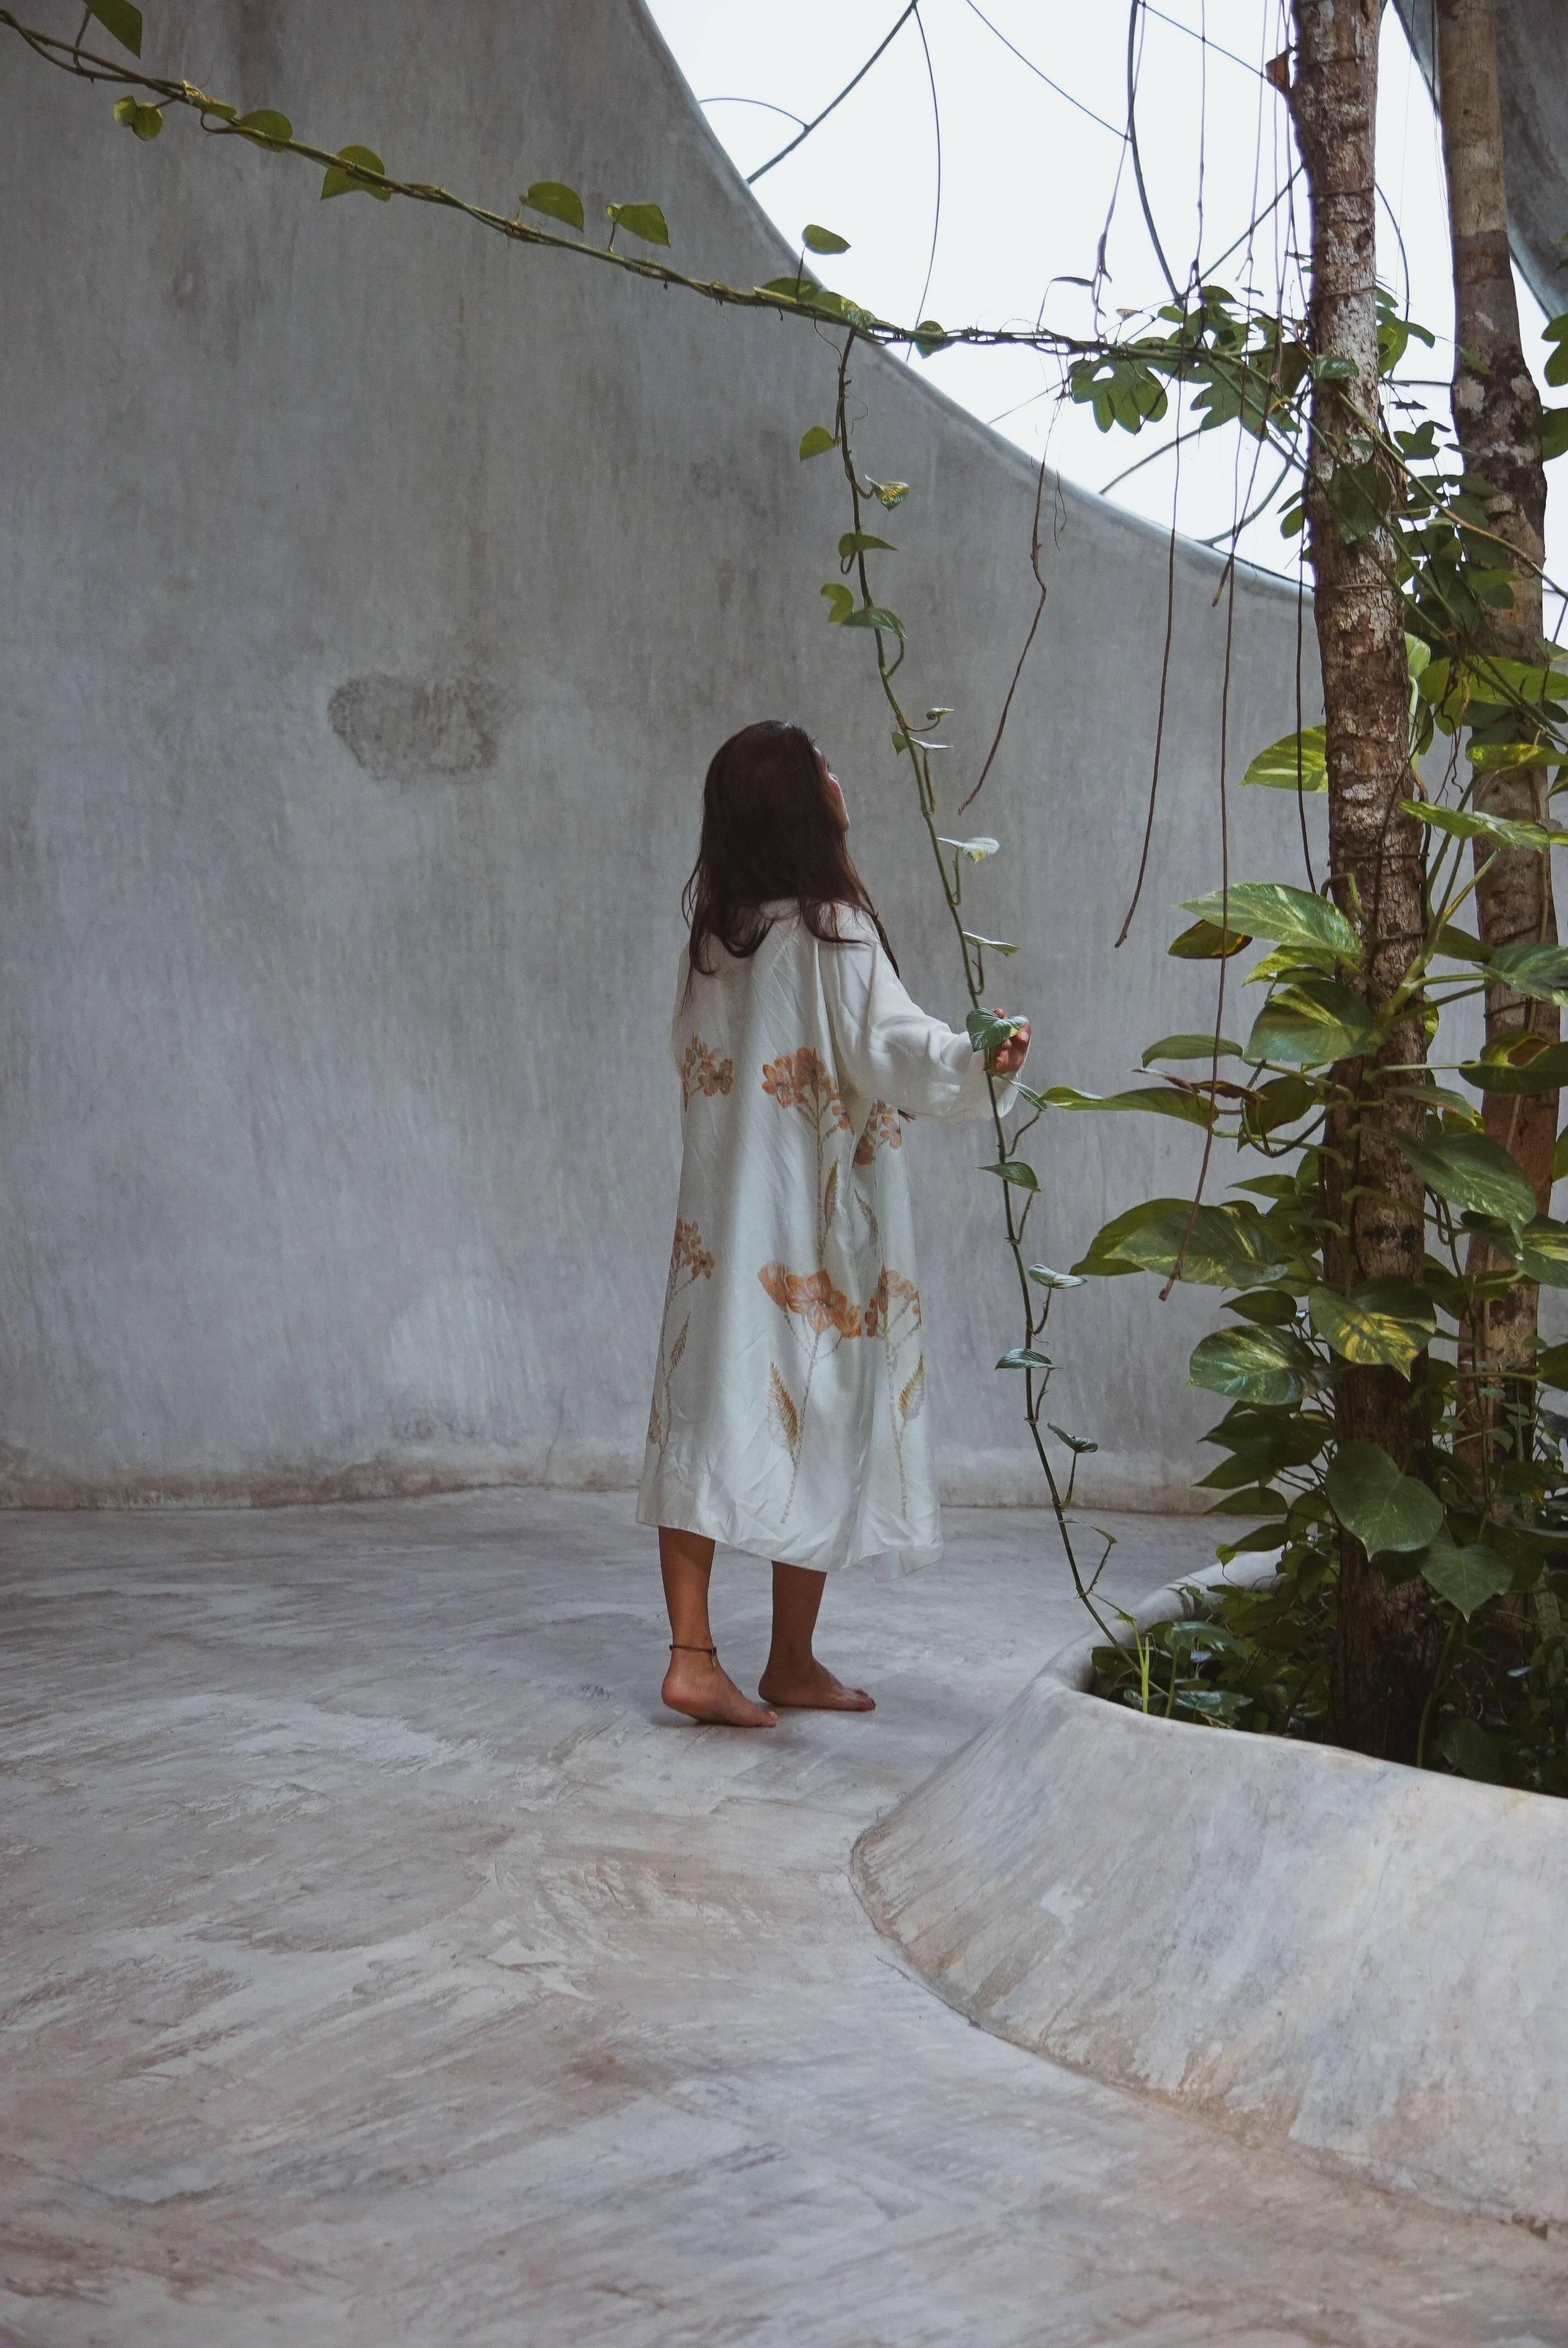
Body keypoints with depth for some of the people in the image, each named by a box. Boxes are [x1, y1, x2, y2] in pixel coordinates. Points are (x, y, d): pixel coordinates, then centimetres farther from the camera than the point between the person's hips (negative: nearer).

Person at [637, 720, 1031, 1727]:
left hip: (721, 1219, 6)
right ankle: (793, 1663, 12)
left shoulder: (714, 934, 7)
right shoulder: (831, 926, -12)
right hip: (817, 1226, -6)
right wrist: (979, 1060, -32)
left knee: (709, 1418, 4)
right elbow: (891, 1046, -20)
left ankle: (693, 1655, -1)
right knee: (817, 1425, 4)